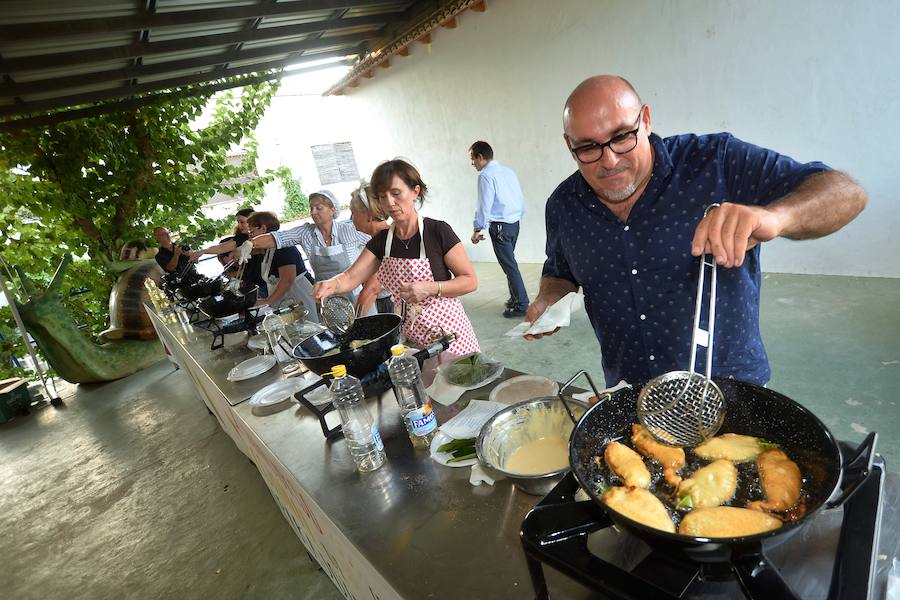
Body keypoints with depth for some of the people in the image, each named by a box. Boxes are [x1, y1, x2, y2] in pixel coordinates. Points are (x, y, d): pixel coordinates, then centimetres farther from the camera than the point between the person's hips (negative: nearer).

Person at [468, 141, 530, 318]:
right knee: (509, 262, 18)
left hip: (500, 226, -8)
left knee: (509, 265, -4)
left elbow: (484, 205, -14)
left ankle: (522, 305, 0)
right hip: (515, 223, 8)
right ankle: (515, 298, 27)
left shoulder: (486, 175, -11)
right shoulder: (508, 171, 13)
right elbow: (521, 198, 14)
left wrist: (478, 230, -9)